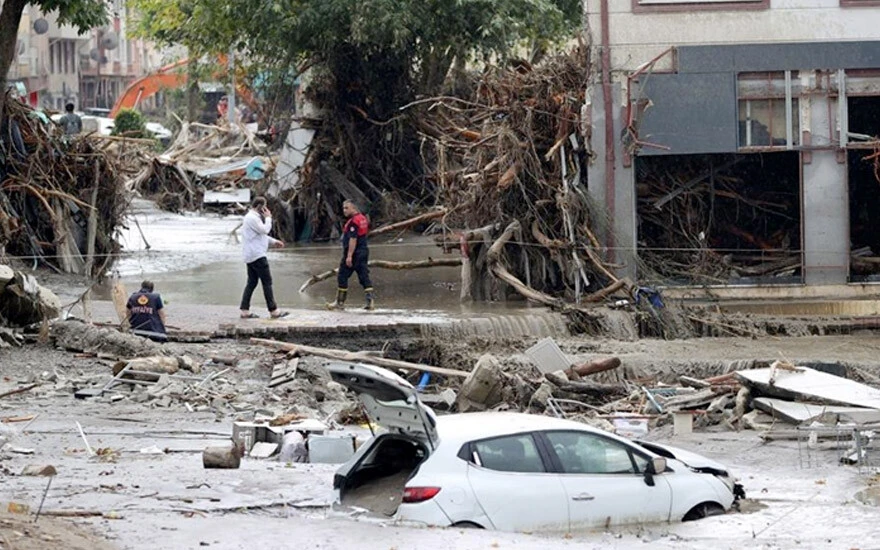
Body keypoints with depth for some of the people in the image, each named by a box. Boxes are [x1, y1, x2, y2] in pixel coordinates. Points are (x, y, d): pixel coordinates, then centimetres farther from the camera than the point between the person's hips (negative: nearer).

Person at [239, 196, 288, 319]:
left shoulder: (254, 217, 20)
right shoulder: (252, 218, -15)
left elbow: (261, 234, 27)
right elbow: (265, 230, -19)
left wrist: (273, 242, 21)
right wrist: (268, 218, -6)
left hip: (250, 256, 11)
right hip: (257, 256, -11)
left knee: (252, 282, 10)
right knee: (267, 282, -7)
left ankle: (245, 310, 7)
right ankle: (273, 311, -7)